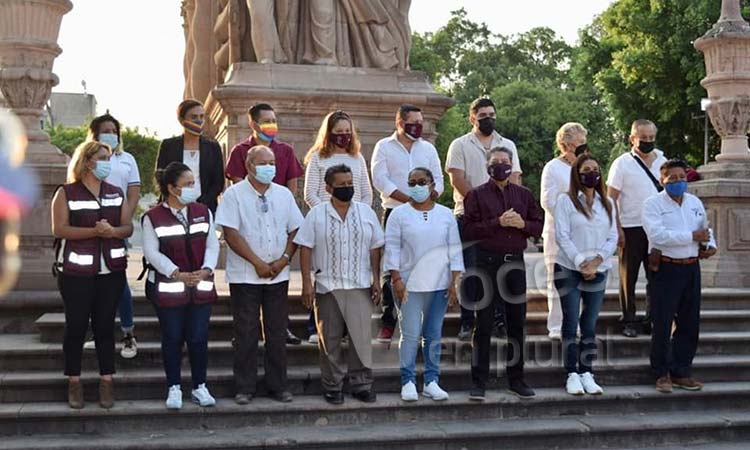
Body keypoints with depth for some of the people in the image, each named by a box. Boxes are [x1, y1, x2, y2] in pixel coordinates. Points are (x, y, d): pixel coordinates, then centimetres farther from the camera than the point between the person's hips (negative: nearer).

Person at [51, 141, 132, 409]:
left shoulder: (116, 193, 12)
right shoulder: (66, 193, -2)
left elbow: (128, 227, 7)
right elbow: (59, 229, -12)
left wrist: (112, 231, -15)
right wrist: (93, 231, -22)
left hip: (111, 270, 3)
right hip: (76, 271, -3)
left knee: (105, 325, 5)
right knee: (76, 326, 1)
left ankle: (106, 382, 9)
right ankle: (74, 383, 11)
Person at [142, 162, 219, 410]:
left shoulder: (203, 212, 7)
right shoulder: (153, 217, -5)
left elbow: (212, 245, 5)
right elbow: (152, 252, -9)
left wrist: (206, 270, -12)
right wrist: (178, 274, -18)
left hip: (201, 287, 3)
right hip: (168, 289, -3)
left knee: (198, 338, 4)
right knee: (172, 339, 5)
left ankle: (200, 387, 18)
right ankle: (174, 389, 17)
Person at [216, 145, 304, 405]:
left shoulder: (284, 194, 10)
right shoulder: (235, 194, -3)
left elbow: (295, 231, 10)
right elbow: (231, 234, -10)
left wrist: (284, 259, -5)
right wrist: (258, 263, -13)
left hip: (278, 275, 4)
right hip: (244, 276, -4)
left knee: (277, 333, 7)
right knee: (246, 334, 1)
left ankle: (278, 386, 16)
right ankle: (244, 388, 9)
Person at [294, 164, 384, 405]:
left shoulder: (366, 213, 7)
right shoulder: (316, 215, 2)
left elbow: (375, 248, 9)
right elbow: (306, 249, -1)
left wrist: (376, 280, 4)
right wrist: (307, 282, -7)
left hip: (360, 286, 1)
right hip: (327, 286, -1)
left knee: (361, 335, -1)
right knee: (330, 339, 5)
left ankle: (361, 383, 11)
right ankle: (333, 386, 16)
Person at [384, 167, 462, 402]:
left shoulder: (446, 215, 9)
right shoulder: (400, 214, 3)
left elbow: (455, 250, 8)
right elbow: (392, 248, -1)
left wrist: (454, 282, 1)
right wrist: (396, 279, -9)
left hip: (439, 284, 2)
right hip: (409, 285, -2)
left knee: (434, 335, 6)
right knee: (410, 334, -5)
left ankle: (431, 381, 13)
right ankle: (408, 382, 3)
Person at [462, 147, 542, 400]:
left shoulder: (523, 194, 13)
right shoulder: (477, 195, 1)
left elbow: (538, 226, 12)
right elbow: (469, 230, -8)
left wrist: (522, 223, -8)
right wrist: (498, 223, -17)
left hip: (515, 262, 4)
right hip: (488, 262, -4)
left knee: (517, 323, 9)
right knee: (483, 325, -1)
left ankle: (516, 379, 19)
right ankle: (479, 382, 5)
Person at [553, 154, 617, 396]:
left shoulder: (607, 203, 11)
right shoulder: (566, 201, -2)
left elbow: (613, 237, 6)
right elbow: (562, 236, -8)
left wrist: (597, 260, -9)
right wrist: (581, 262, -14)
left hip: (598, 271, 4)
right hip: (568, 270, -4)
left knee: (590, 325, 5)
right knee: (571, 323, -1)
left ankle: (586, 373, 11)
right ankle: (572, 374, 3)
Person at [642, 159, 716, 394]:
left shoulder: (695, 202, 13)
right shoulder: (653, 204, -6)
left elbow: (705, 228, 27)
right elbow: (657, 234, -21)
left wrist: (710, 244, 6)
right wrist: (692, 236, -18)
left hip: (691, 268, 6)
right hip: (666, 269, -6)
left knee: (689, 323, 10)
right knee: (663, 324, -2)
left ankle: (681, 372, 21)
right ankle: (662, 374, 10)